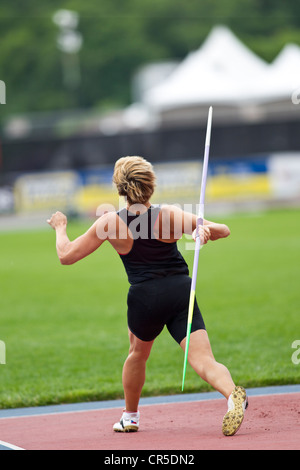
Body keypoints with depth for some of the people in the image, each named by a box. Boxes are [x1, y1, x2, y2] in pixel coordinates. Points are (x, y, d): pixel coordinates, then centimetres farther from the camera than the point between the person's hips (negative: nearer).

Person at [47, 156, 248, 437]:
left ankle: (130, 417, 44)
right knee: (203, 360, -11)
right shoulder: (170, 216, 0)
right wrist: (204, 229, -23)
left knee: (138, 352, 30)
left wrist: (60, 228, 25)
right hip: (181, 292, -1)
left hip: (144, 299, 1)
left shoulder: (110, 223, 0)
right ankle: (232, 395, -41)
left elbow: (66, 255, 7)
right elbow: (222, 231, -3)